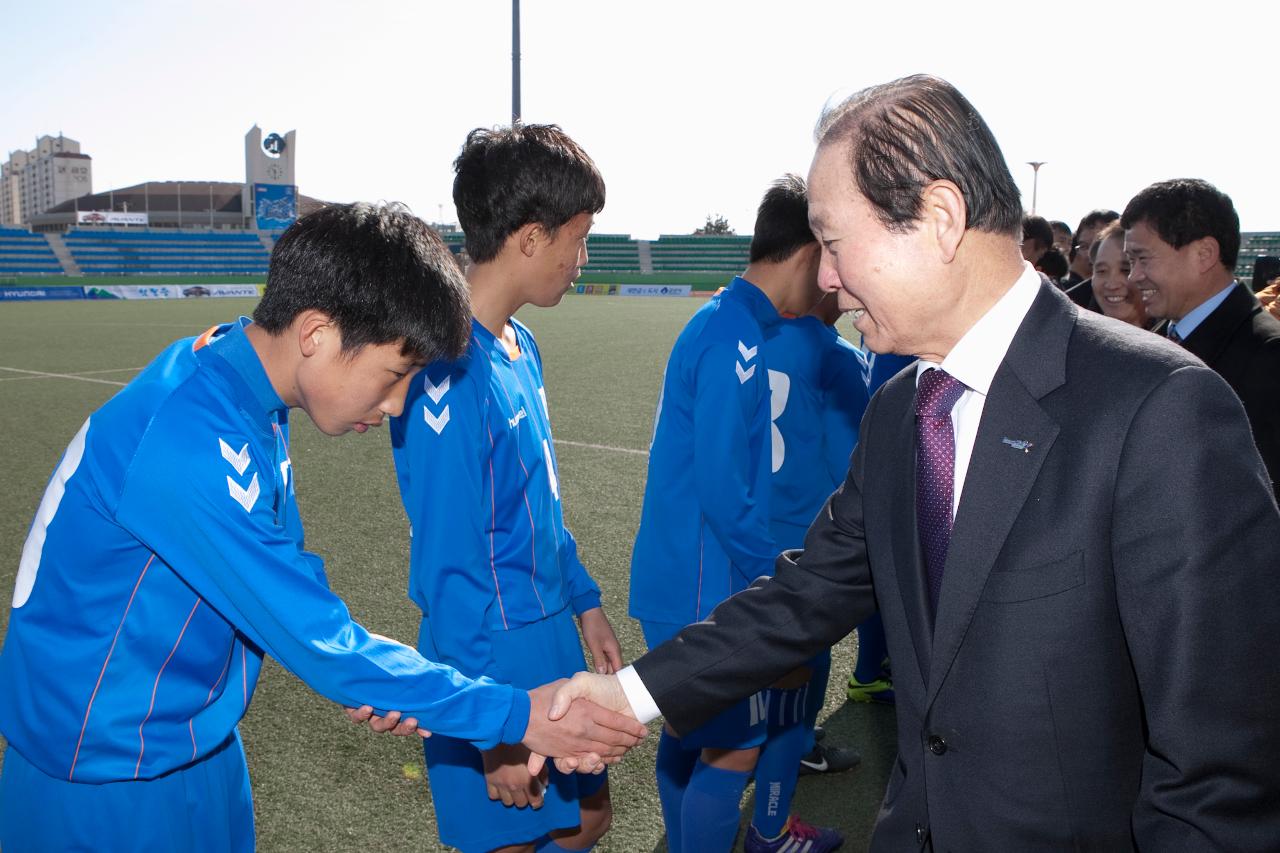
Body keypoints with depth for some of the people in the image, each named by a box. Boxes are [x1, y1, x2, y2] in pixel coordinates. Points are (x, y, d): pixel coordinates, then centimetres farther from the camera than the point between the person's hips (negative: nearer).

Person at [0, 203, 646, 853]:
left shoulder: (240, 395, -3)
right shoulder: (187, 446, -32)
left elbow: (281, 582, 7)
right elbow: (317, 639, -28)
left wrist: (359, 677, -9)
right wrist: (517, 715, -23)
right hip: (108, 778, -8)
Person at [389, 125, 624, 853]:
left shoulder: (521, 346, 2)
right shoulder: (450, 374, -25)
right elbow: (449, 572, -23)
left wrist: (585, 601, 16)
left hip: (552, 646, 8)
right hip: (496, 663, -8)